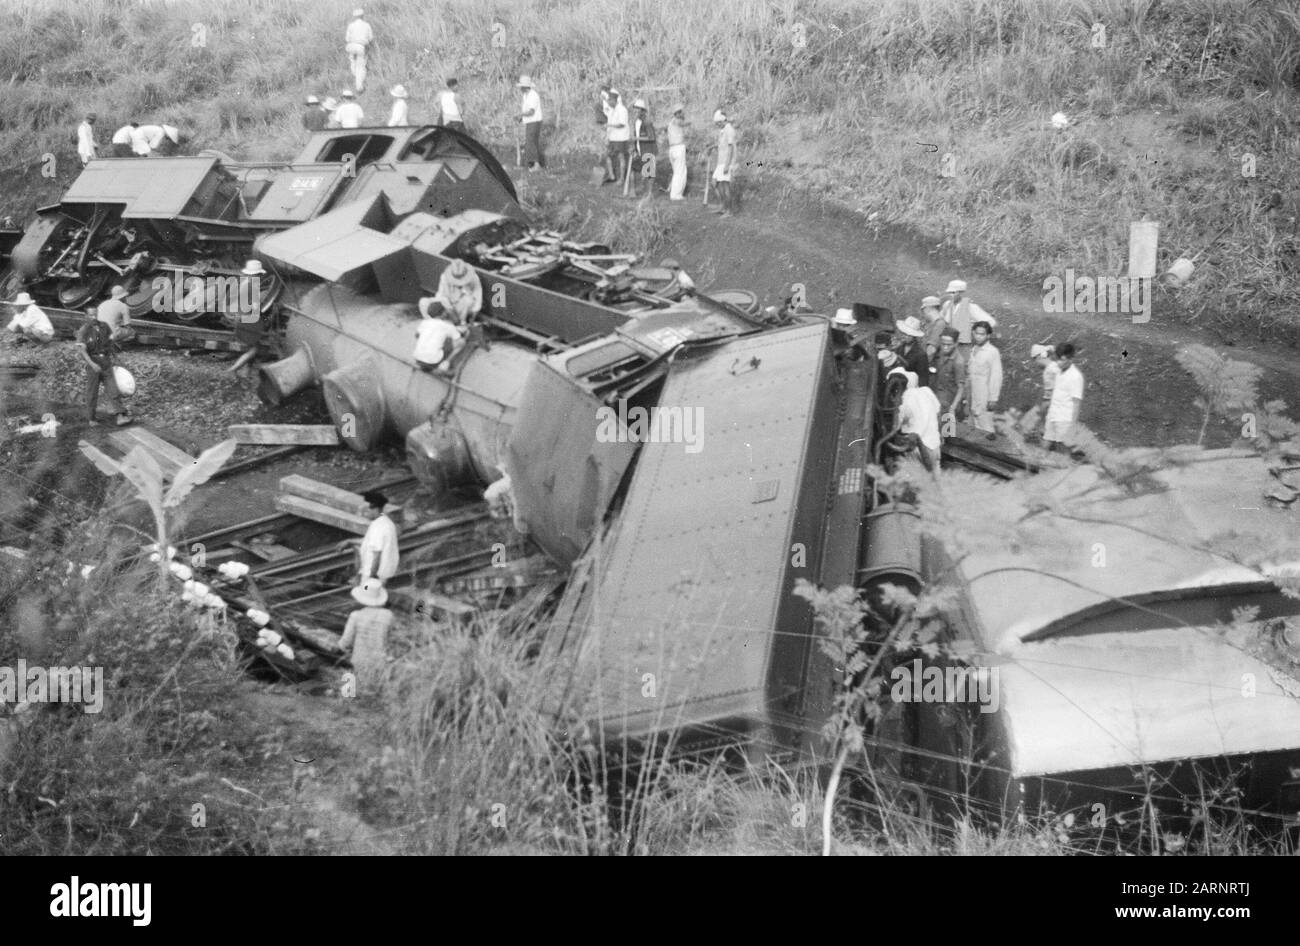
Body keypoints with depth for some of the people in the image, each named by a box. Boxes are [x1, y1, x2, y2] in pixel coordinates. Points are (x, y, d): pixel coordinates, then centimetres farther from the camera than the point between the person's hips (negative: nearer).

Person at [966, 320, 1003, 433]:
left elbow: (996, 377, -11)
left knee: (985, 426, -9)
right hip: (972, 396, 7)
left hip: (984, 398, -7)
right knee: (974, 425, 8)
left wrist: (993, 399, -14)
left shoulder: (993, 352, -9)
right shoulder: (973, 350, 12)